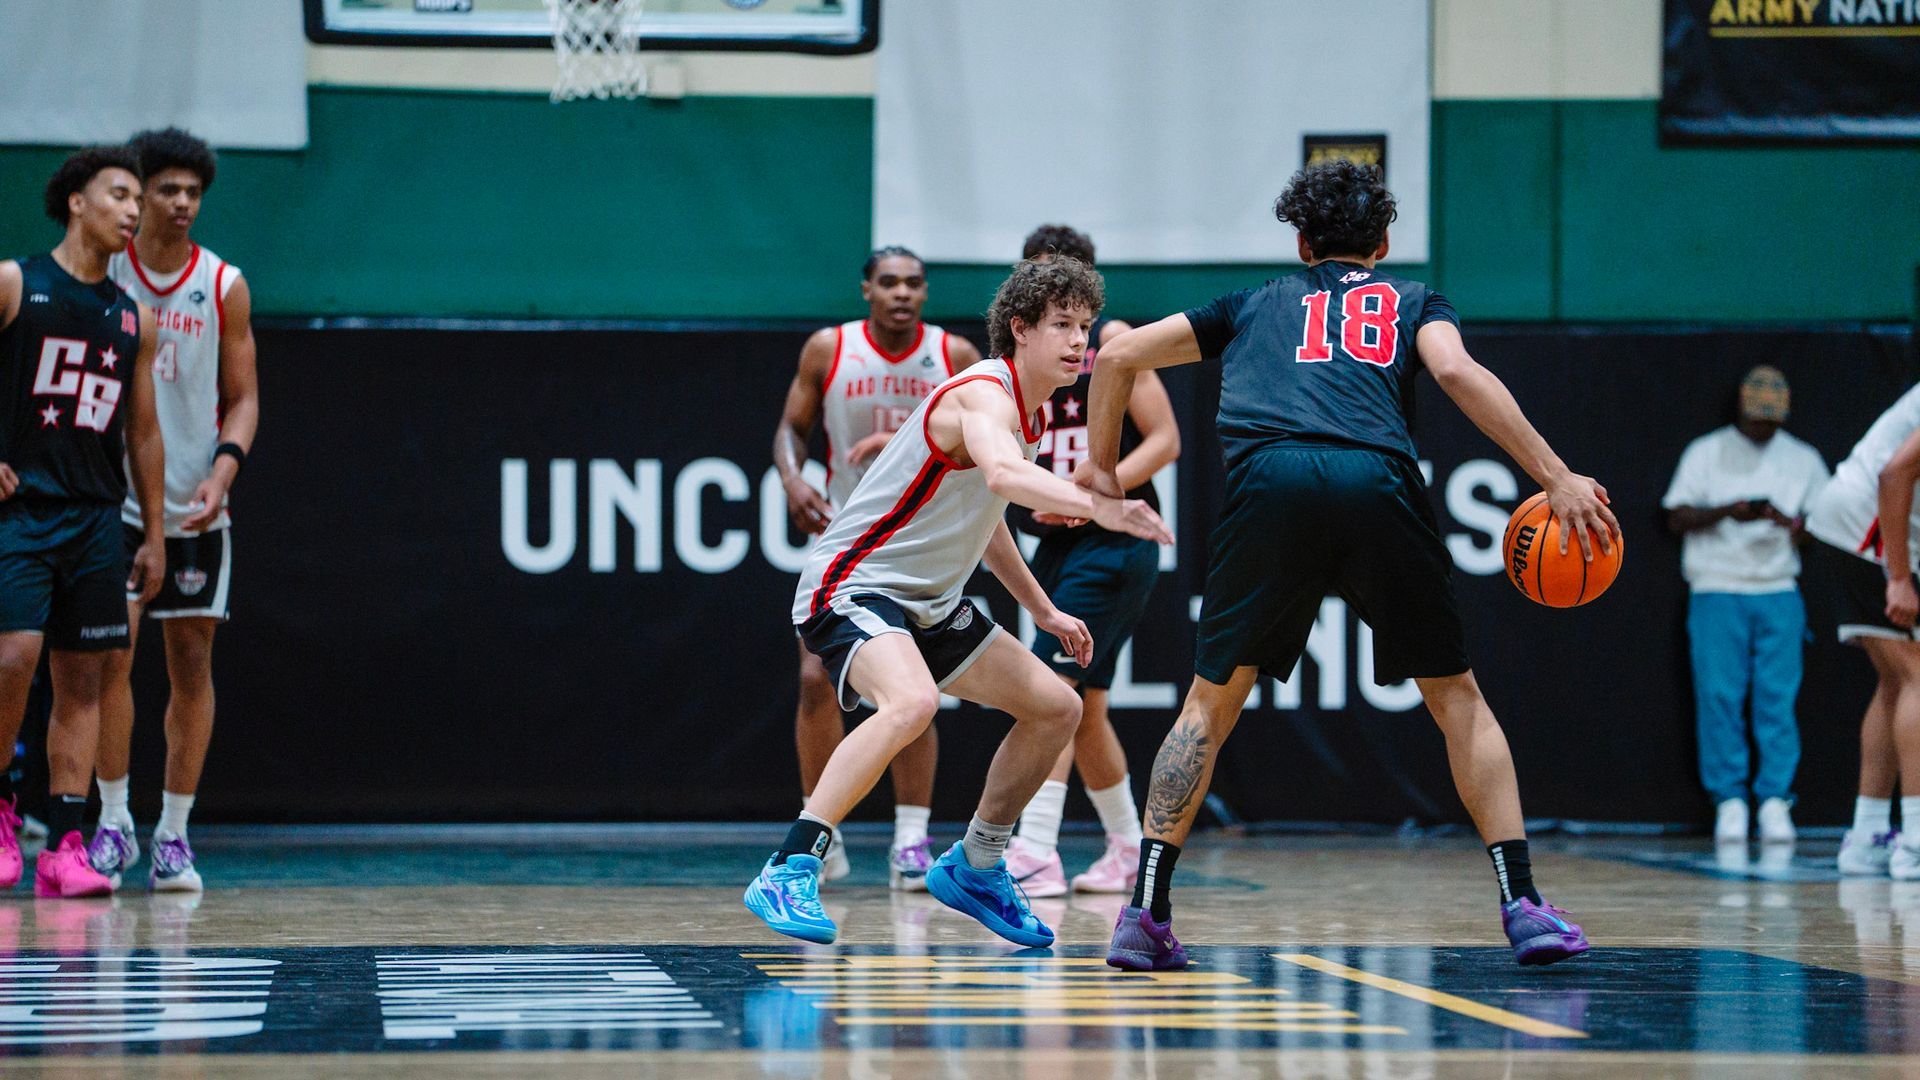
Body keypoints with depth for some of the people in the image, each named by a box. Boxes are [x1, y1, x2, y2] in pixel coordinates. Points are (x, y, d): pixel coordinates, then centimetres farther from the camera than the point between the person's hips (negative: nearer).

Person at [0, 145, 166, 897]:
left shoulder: (134, 318, 13)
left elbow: (143, 433, 17)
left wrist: (154, 536, 15)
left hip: (95, 518, 5)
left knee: (82, 678, 1)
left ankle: (65, 847, 2)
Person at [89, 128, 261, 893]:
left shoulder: (224, 287, 3)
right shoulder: (100, 276, 0)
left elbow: (243, 397, 5)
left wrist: (223, 470, -11)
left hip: (195, 506, 1)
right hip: (114, 499, -1)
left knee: (192, 663, 2)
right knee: (112, 655, -7)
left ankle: (174, 833, 8)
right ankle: (113, 822, 3)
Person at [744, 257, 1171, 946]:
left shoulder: (1026, 412, 11)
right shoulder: (985, 395, -20)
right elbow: (1001, 475, -44)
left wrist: (1043, 611, 29)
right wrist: (1096, 507, -57)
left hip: (929, 604, 10)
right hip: (852, 590, -10)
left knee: (1056, 709, 10)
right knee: (911, 703, -37)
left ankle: (973, 868, 25)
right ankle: (787, 874, -33)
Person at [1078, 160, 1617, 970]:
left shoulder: (1257, 303, 33)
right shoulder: (1413, 301, 27)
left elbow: (1120, 356, 32)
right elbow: (1456, 370, 5)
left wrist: (1100, 465, 45)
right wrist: (1555, 478, 1)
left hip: (1267, 478, 1)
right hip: (1375, 479, -1)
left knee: (1212, 703, 14)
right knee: (1456, 697, 12)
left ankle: (1145, 912, 5)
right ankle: (1524, 907, 3)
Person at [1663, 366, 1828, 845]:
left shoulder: (1803, 459, 14)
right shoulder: (1706, 452, 9)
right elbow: (1677, 518, 3)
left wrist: (1788, 522, -12)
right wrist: (1726, 512, -14)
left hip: (1779, 594, 1)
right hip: (1716, 591, -1)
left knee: (1778, 699, -5)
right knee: (1718, 697, -6)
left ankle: (1775, 800, -2)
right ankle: (1729, 800, -1)